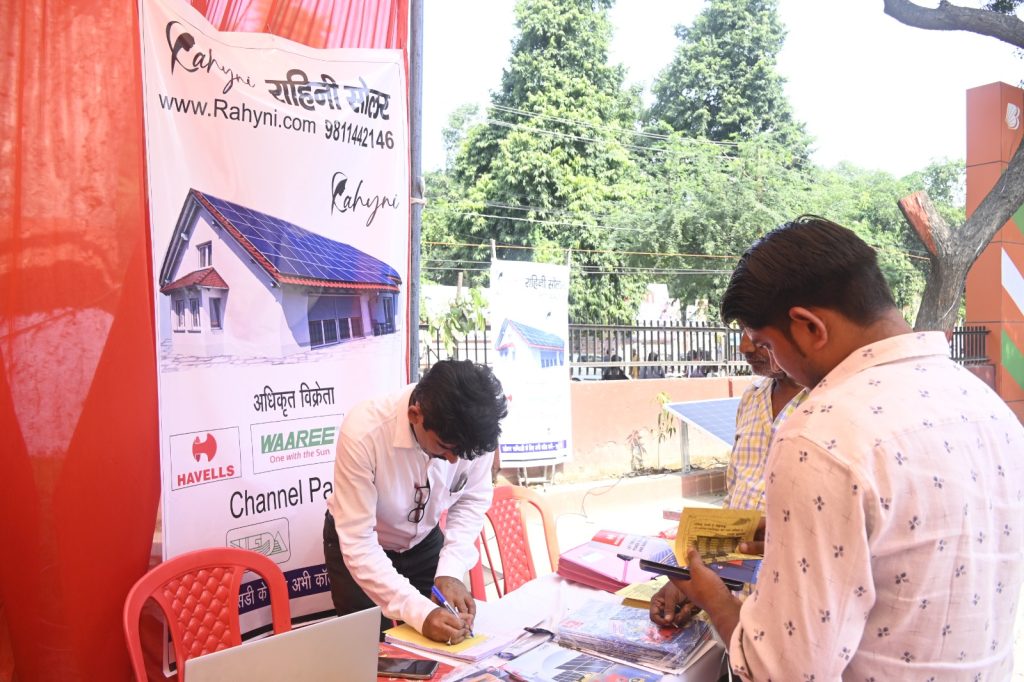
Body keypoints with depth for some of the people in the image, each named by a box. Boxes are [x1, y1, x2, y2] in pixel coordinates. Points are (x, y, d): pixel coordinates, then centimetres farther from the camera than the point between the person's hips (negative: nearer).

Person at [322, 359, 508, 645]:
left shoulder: (471, 427, -28)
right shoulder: (363, 432, -38)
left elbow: (472, 501, -10)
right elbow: (358, 545, -33)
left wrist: (450, 571, -23)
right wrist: (419, 612, -41)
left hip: (425, 540, 3)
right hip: (361, 547, -3)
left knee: (446, 641, 7)